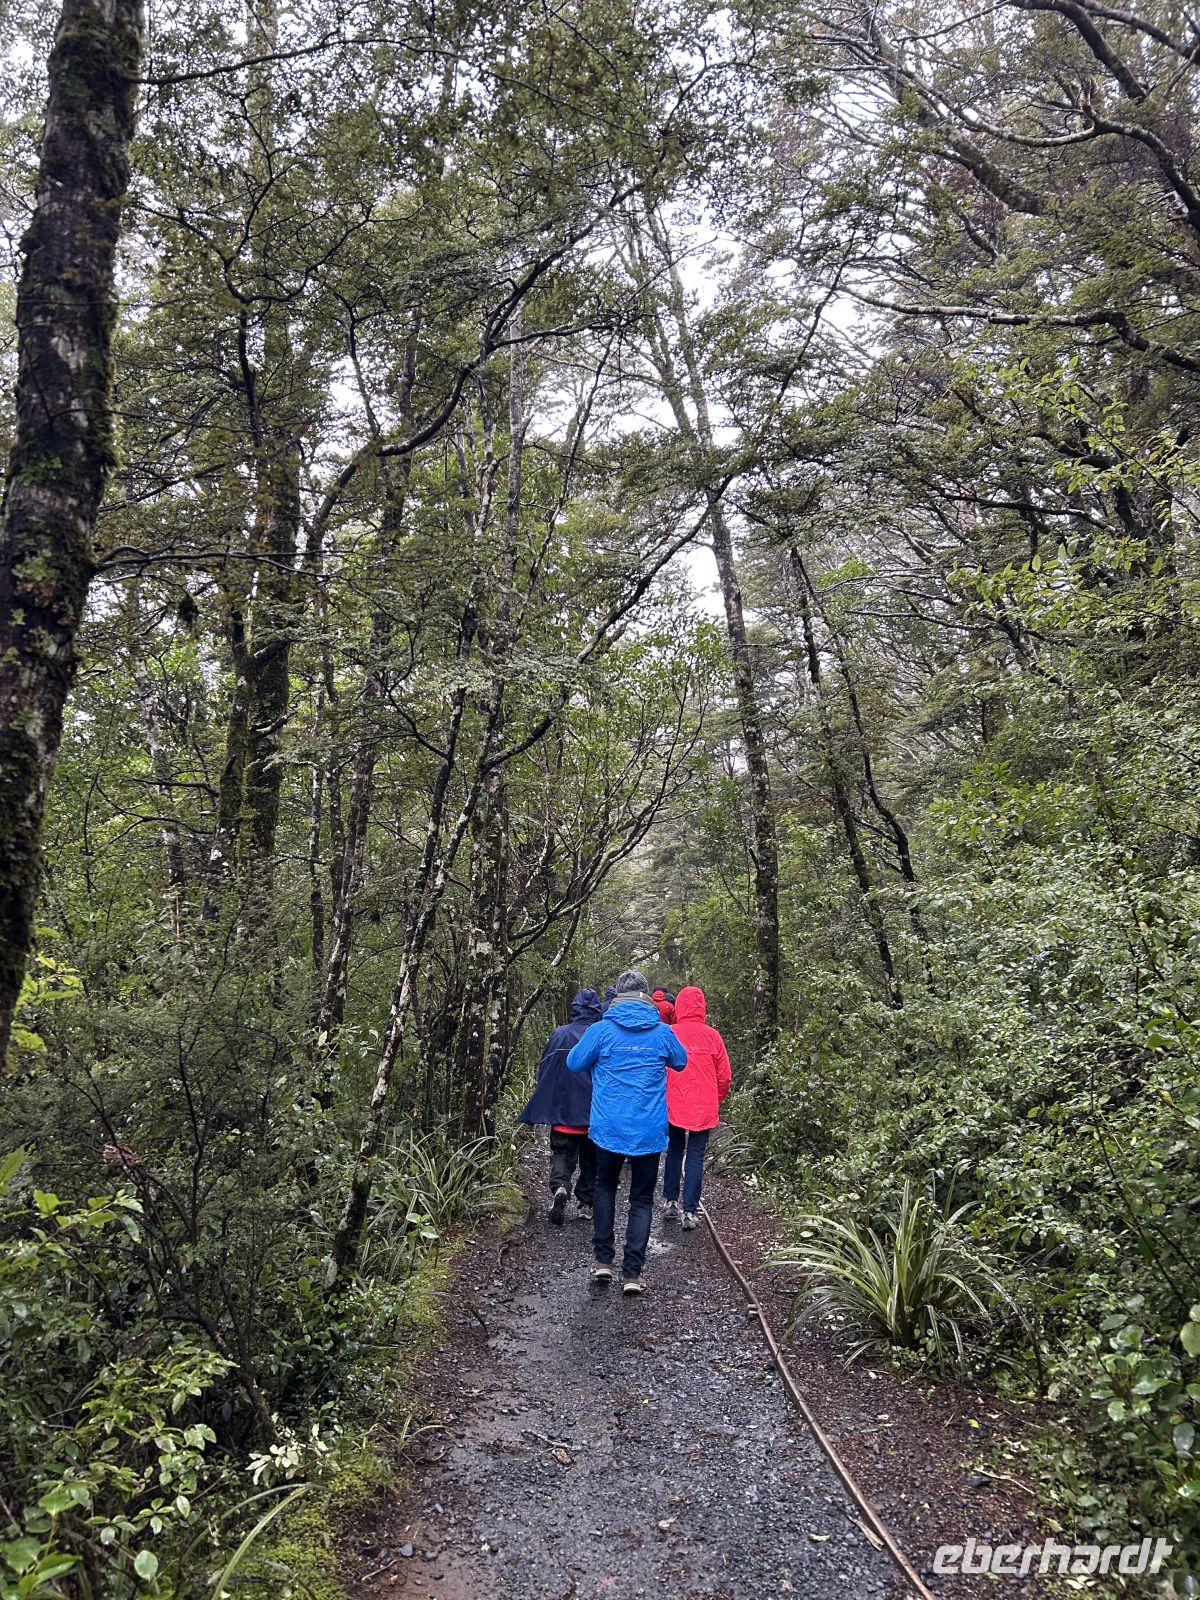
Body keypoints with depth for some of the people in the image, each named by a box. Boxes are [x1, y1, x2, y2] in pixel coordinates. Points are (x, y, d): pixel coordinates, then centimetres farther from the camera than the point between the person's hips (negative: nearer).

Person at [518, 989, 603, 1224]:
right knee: (590, 1159, 16)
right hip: (595, 1112, 0)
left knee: (562, 1153, 8)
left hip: (563, 1108, 0)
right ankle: (585, 1203, 22)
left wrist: (547, 1106, 15)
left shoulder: (559, 1035, -4)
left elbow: (544, 1072, 2)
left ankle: (559, 1186, -18)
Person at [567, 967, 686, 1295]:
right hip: (649, 1131, 0)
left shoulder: (602, 1030, -8)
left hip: (608, 1129, 0)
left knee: (605, 1187, 22)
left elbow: (574, 1063, 3)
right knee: (642, 1199, 11)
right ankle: (632, 1274, 6)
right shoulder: (662, 1032, -3)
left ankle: (603, 1261, 18)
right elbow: (680, 1062, 15)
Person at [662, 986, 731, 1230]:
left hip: (673, 1106, 1)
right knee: (695, 1157, 6)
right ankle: (690, 1211, 5)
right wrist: (716, 1100, 16)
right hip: (704, 1109, -1)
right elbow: (725, 1076, -1)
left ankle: (670, 1200, 24)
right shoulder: (712, 1036, -7)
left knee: (674, 1151, 20)